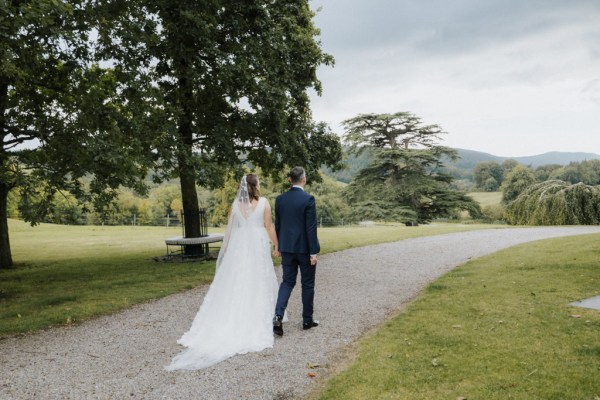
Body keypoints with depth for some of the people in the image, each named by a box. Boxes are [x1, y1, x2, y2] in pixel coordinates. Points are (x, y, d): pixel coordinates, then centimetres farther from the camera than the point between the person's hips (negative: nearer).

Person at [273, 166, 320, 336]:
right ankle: (307, 320, 21)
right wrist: (313, 252, -11)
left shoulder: (280, 199, 2)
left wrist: (279, 246, 18)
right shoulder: (308, 199, -14)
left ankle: (278, 316, -6)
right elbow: (311, 228, -16)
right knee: (307, 284, 10)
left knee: (287, 282, 12)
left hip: (287, 248, 4)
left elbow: (277, 225, 8)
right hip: (305, 248, -4)